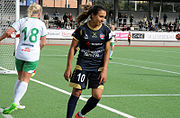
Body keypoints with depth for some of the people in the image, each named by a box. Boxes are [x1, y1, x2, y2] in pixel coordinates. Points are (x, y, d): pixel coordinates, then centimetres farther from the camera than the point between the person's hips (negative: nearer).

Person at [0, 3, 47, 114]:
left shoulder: (22, 21, 4)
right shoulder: (41, 24, 2)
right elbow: (43, 43, 4)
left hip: (20, 54, 2)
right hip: (33, 55, -2)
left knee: (20, 79, 17)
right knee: (25, 81, 0)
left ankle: (16, 104, 18)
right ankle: (15, 103, -16)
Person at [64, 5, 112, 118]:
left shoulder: (106, 30, -3)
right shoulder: (82, 29, -9)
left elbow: (107, 51, 2)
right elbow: (72, 48, -2)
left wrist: (104, 70, -6)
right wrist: (68, 68, -3)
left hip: (98, 67, 2)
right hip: (82, 65, -2)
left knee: (97, 96, -5)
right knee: (76, 93, -6)